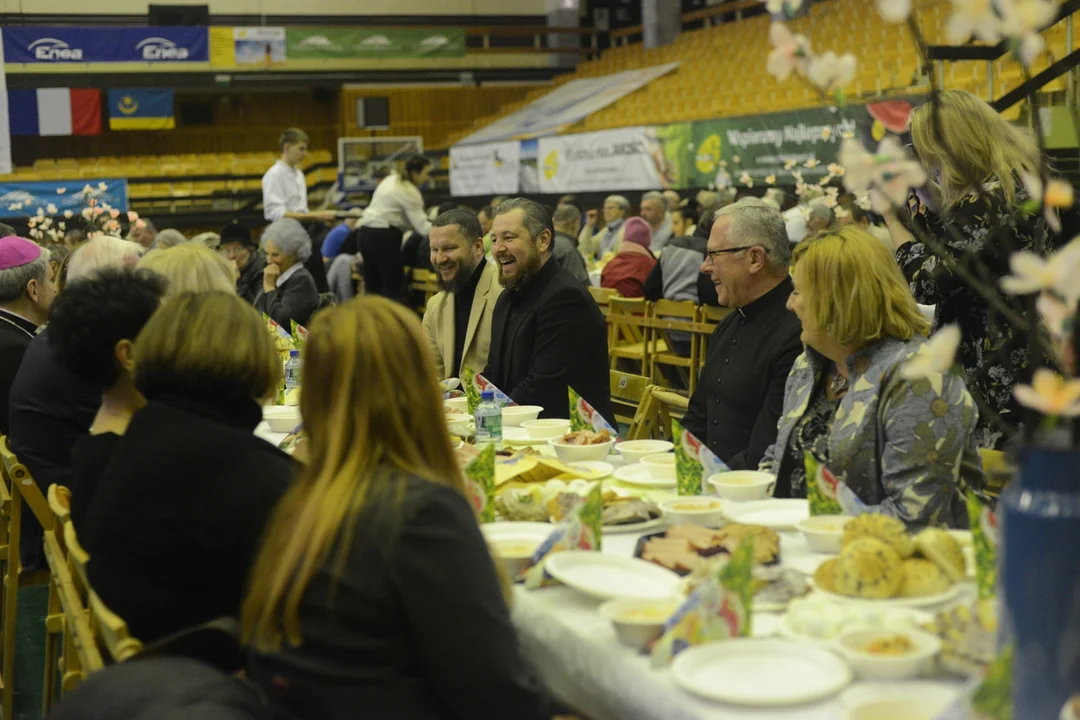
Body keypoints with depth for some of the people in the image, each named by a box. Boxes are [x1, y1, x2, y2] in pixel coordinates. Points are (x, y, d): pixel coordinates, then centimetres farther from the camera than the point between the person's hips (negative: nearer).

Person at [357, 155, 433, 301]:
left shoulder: (391, 179, 16)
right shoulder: (410, 193, -12)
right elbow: (421, 226, -15)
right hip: (383, 237, -9)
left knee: (372, 287, 11)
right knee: (394, 288, -5)